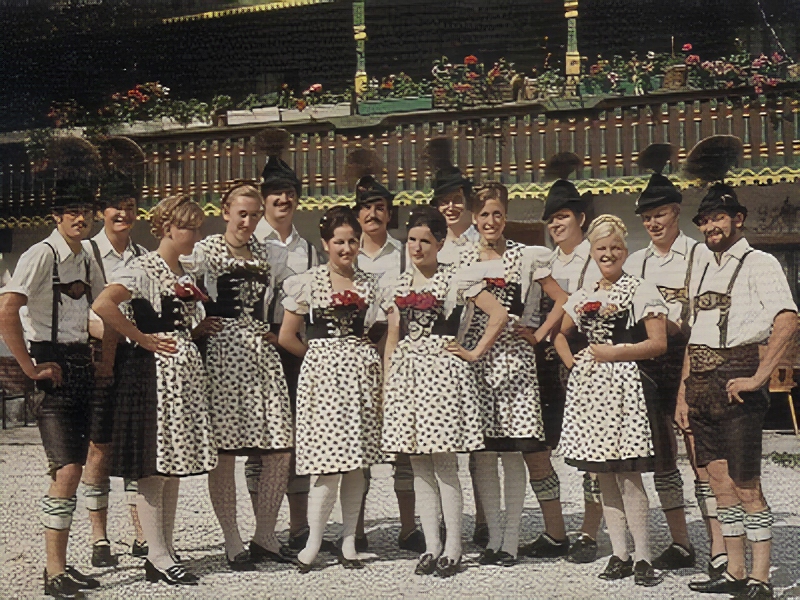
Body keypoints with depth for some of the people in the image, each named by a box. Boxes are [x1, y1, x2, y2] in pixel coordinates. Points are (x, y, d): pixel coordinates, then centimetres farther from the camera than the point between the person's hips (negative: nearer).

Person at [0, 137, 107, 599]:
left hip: (83, 369, 8)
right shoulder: (42, 255, -11)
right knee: (67, 469, -12)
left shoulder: (87, 259, 13)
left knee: (74, 467, 9)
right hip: (53, 367, -7)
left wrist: (106, 359, 13)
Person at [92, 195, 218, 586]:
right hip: (153, 370, -9)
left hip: (185, 371, 9)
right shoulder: (142, 268, -8)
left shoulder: (184, 275, 18)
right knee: (153, 468, -4)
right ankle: (158, 557, 1)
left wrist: (199, 331, 8)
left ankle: (165, 550, 17)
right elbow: (103, 306, -24)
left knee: (174, 465, 10)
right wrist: (142, 339, -18)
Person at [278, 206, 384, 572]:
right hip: (322, 371, -3)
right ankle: (313, 542, 4)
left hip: (361, 369, 3)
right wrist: (321, 354, 10)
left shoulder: (369, 284, 10)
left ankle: (349, 542, 15)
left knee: (357, 462, 5)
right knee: (329, 463, -9)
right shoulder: (308, 283, 1)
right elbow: (286, 337, 4)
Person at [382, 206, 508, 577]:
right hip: (406, 374, 5)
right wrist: (386, 385, 11)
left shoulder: (455, 279, -1)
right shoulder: (400, 285, 15)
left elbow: (499, 315, -5)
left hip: (442, 370, -5)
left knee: (444, 462, -5)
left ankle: (453, 547, 3)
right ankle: (431, 545, 12)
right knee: (419, 465, 6)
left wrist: (474, 354, -6)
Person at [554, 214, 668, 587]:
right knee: (604, 476, 7)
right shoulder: (582, 297, 16)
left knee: (628, 475, -9)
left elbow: (658, 343, -7)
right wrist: (571, 362, 11)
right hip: (588, 386, 6)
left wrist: (614, 352, -9)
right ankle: (619, 554, 15)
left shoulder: (641, 291, 0)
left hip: (623, 385, -6)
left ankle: (643, 557, -2)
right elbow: (559, 334, 28)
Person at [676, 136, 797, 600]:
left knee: (746, 486, -5)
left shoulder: (759, 263, -5)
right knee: (721, 483, 11)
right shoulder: (702, 268, 17)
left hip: (735, 380, -7)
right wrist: (684, 393, 13)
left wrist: (757, 379, -22)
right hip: (700, 384, 7)